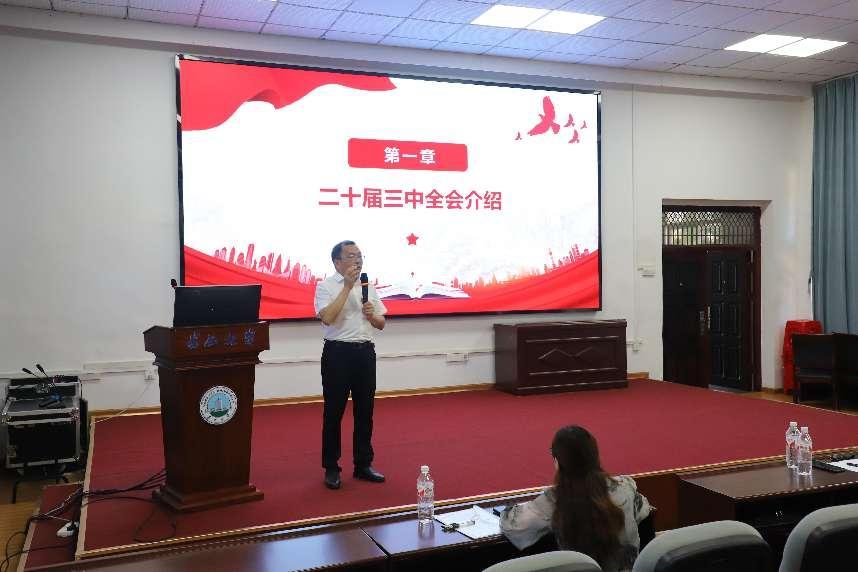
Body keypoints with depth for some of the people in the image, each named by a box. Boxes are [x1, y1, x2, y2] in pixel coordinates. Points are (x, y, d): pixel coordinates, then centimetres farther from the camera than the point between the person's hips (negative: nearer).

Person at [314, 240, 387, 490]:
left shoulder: (368, 287, 12)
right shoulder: (326, 286, -4)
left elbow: (381, 324, 15)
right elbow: (327, 317, -22)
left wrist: (372, 314, -8)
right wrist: (347, 286, -20)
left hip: (365, 351, 5)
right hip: (338, 352, -5)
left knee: (365, 411, 11)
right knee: (334, 412, 3)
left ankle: (363, 464, 23)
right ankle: (331, 468, 15)